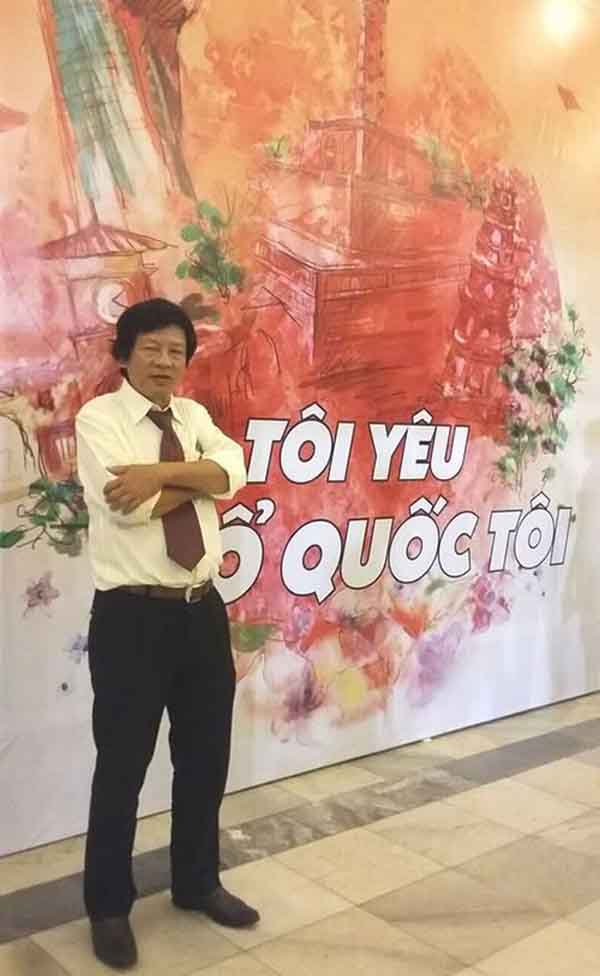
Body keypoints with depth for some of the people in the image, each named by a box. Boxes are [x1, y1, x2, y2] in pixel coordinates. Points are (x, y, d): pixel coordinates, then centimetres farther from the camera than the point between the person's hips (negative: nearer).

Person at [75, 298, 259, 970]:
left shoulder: (194, 416, 11)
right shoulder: (98, 418, -6)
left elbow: (233, 470, -8)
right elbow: (127, 504, -21)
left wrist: (164, 471, -22)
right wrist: (197, 477, -8)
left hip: (203, 610, 6)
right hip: (132, 616, -6)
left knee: (206, 756, 17)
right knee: (122, 765, 7)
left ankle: (197, 883, 39)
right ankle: (109, 906, 29)